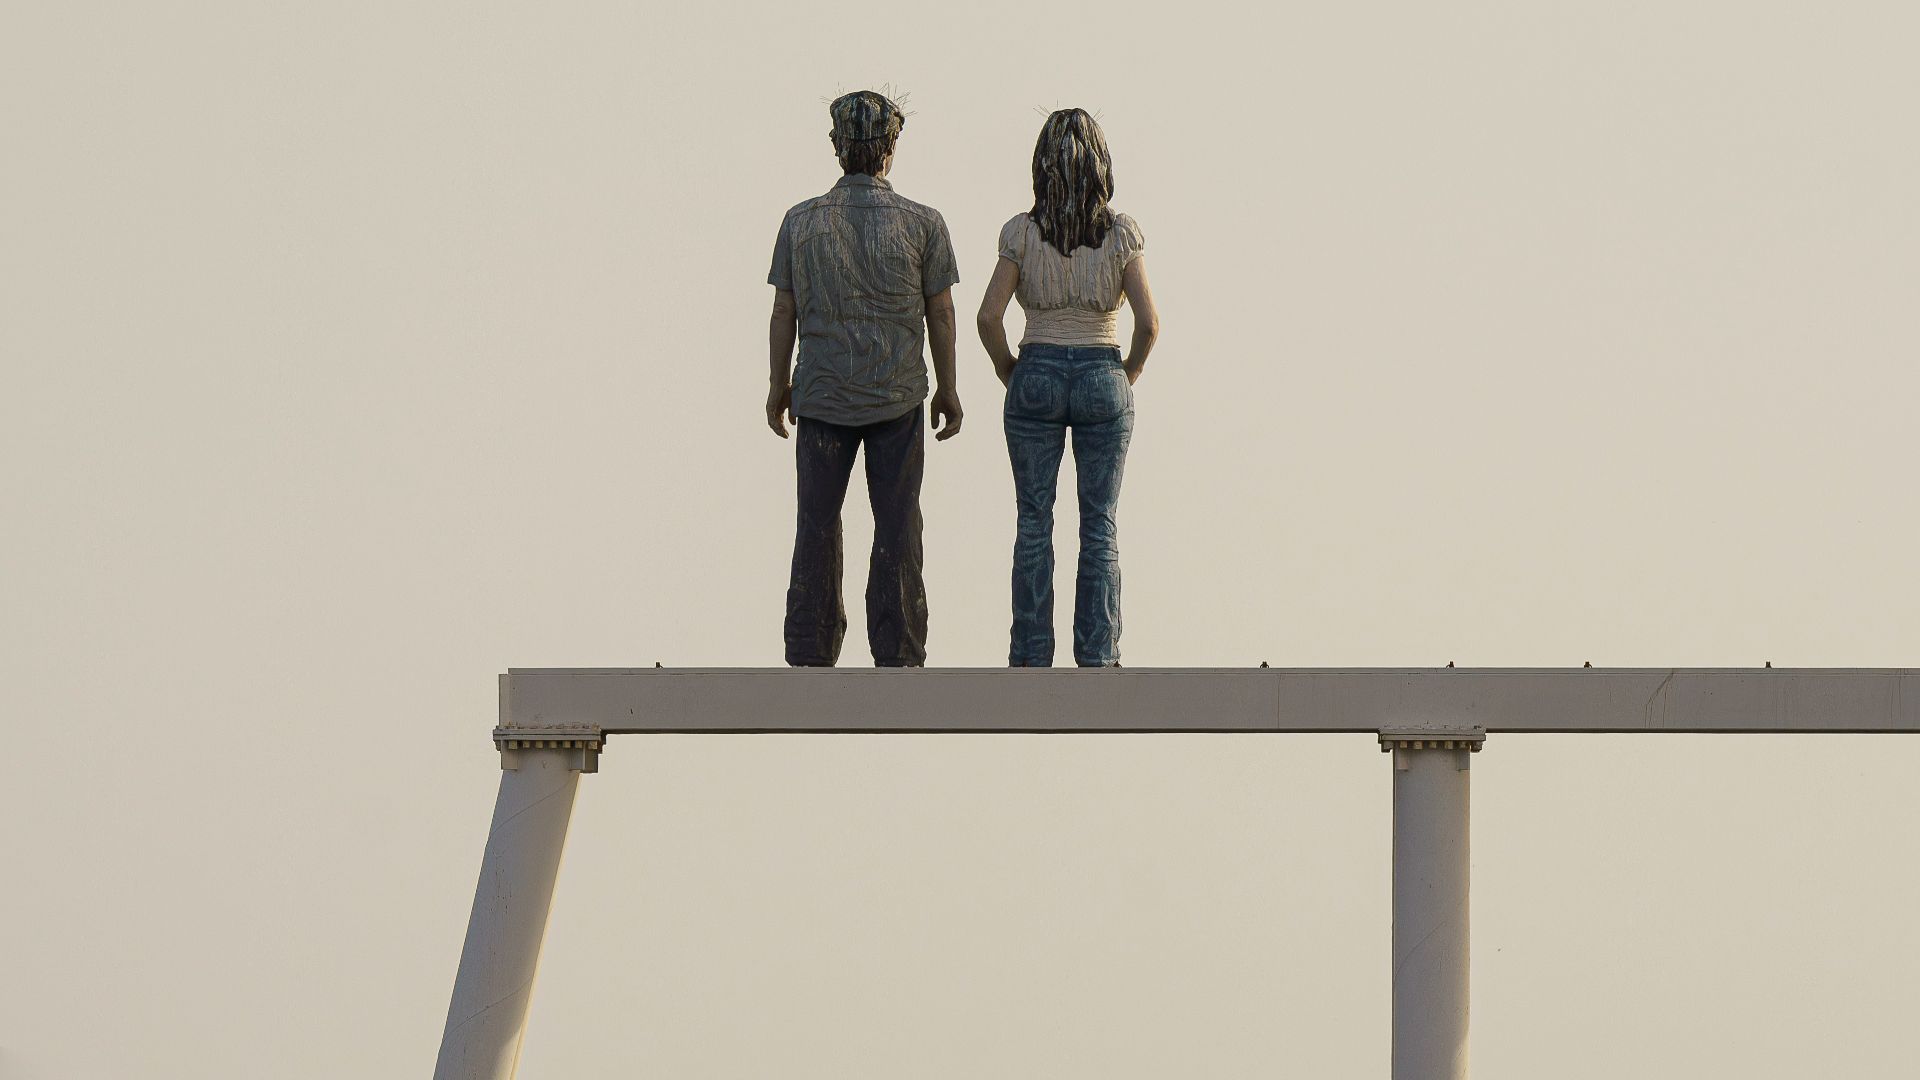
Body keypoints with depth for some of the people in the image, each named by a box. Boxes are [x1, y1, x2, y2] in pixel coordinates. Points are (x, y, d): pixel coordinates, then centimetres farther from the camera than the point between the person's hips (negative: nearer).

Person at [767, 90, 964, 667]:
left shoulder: (802, 221, -5)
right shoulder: (922, 224, -7)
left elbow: (783, 313, 0)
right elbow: (940, 314, -1)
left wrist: (779, 384, 12)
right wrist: (948, 387, 10)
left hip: (821, 397, 1)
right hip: (897, 399, -1)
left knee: (817, 525, 8)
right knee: (896, 529, 5)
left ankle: (812, 655, 10)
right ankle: (898, 655, 6)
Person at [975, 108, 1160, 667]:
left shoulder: (1022, 232, -5)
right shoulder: (1121, 232, -5)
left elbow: (989, 316, -10)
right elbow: (1148, 322, -10)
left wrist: (1008, 370, 7)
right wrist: (1129, 373, 7)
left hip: (1037, 378, 0)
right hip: (1102, 378, 0)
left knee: (1033, 522, 8)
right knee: (1100, 526, 7)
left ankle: (1032, 658, 8)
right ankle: (1097, 659, 5)